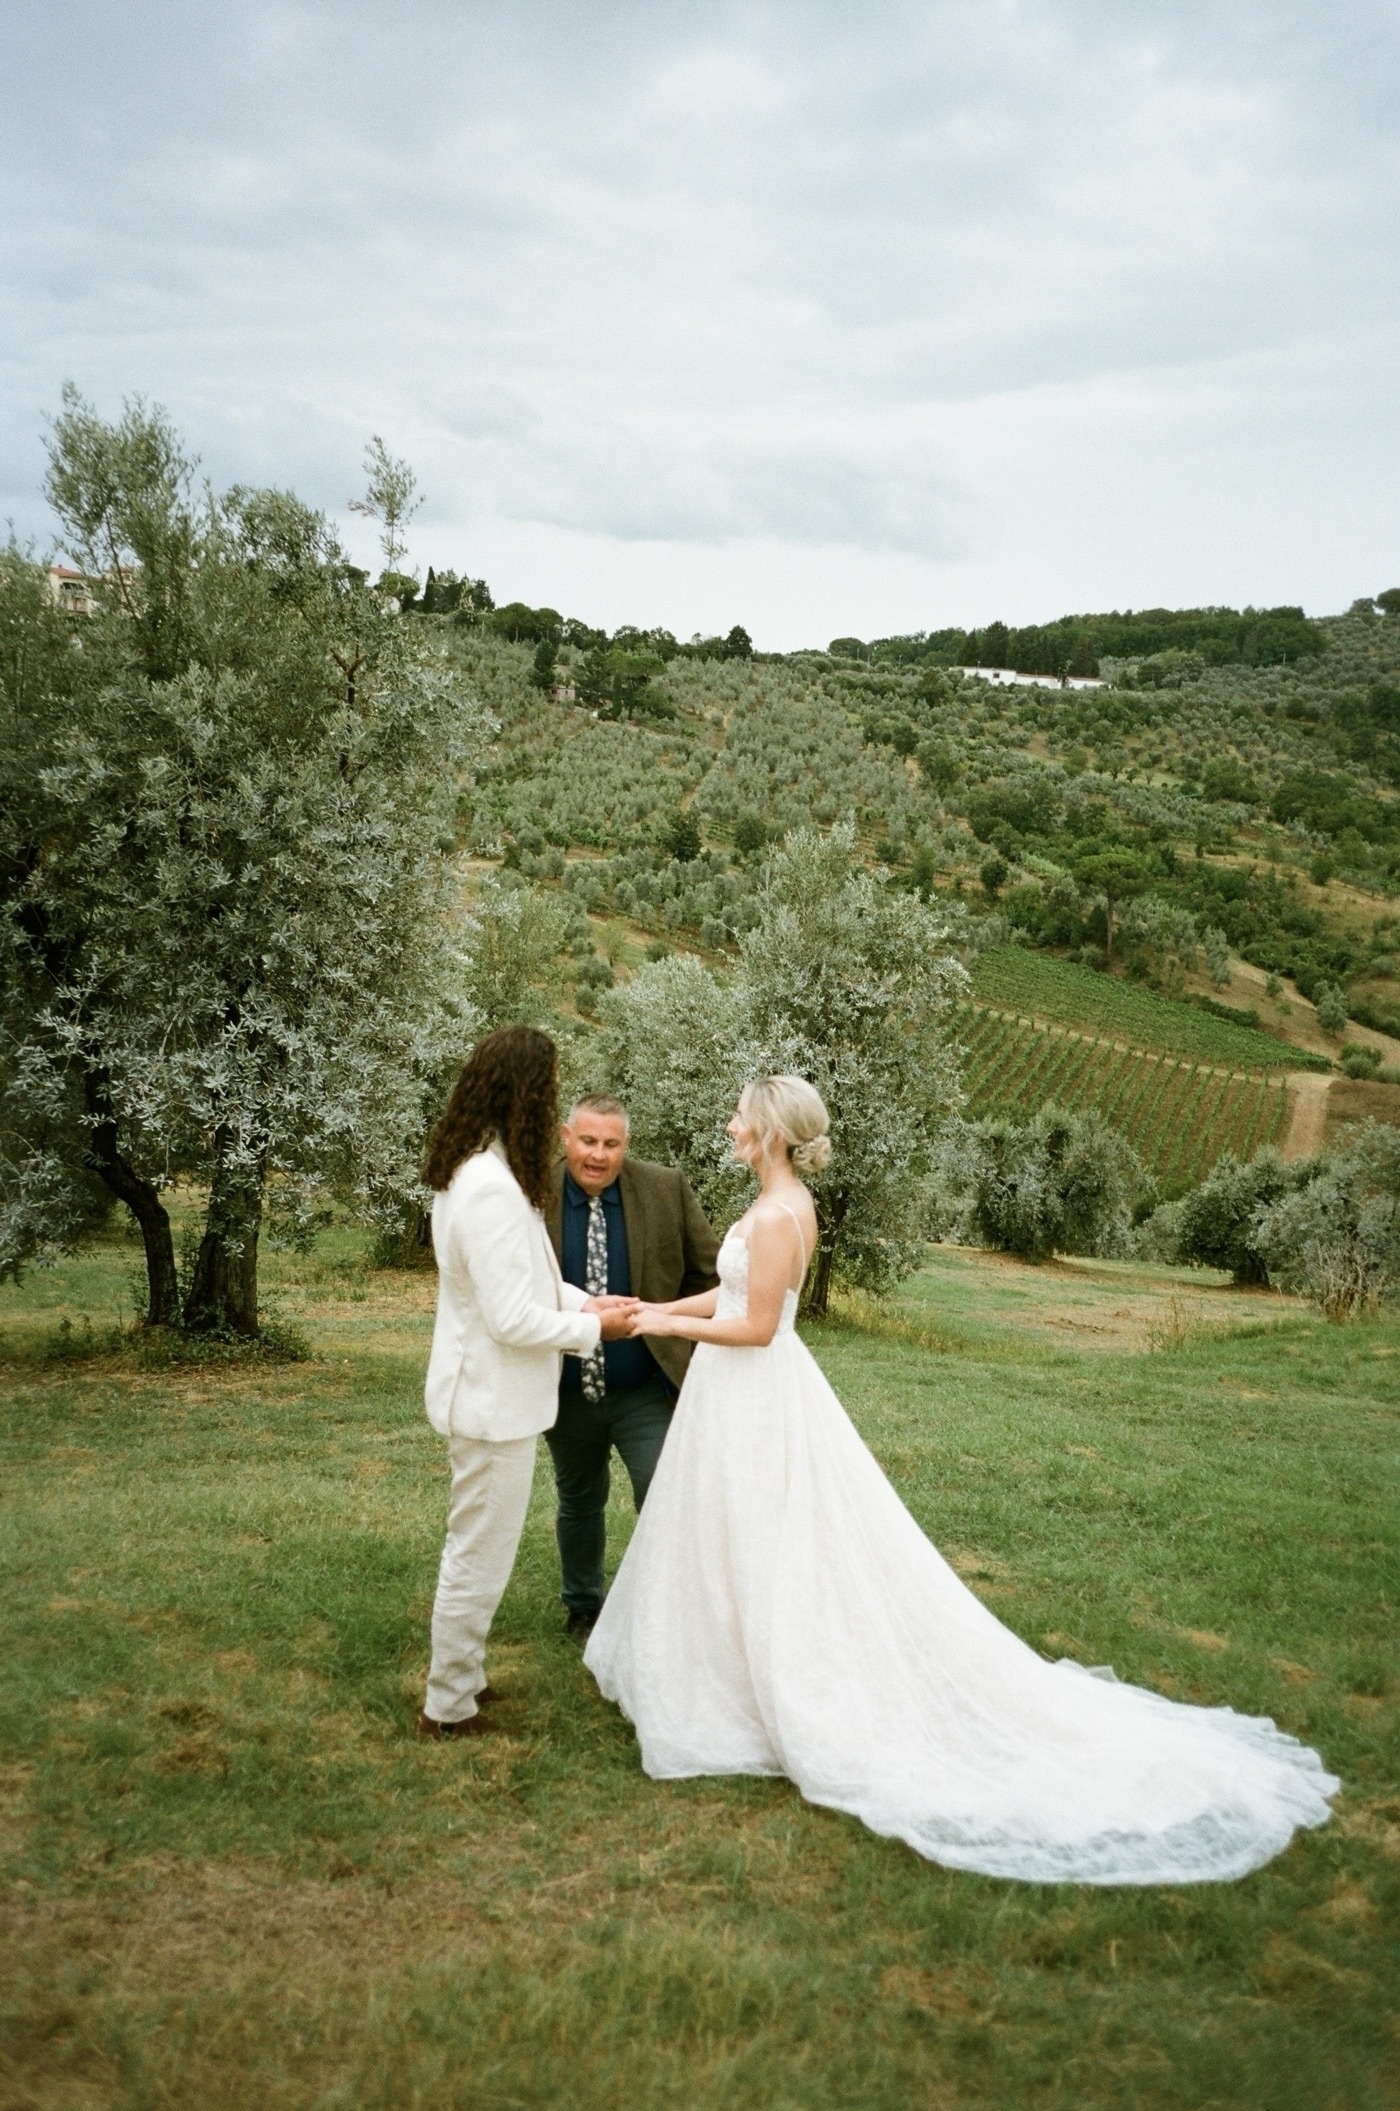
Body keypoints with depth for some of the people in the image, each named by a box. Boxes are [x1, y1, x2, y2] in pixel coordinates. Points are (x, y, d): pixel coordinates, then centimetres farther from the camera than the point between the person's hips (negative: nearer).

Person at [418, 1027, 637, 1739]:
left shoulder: (475, 1170, 5)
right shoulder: (492, 1188, -27)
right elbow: (513, 1320, -26)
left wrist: (584, 1301, 2)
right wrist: (593, 1328, -12)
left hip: (483, 1394, 10)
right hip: (495, 1404, -10)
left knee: (472, 1550, 23)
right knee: (479, 1561, 4)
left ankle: (460, 1675, 38)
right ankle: (449, 1708, 18)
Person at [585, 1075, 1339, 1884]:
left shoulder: (776, 1216, -23)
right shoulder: (784, 1203, 7)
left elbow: (756, 1327, -23)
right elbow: (737, 1295, 13)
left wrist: (672, 1325, -13)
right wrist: (658, 1309, 12)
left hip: (756, 1402, -10)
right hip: (747, 1399, 10)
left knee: (770, 1558, 2)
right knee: (737, 1551, 20)